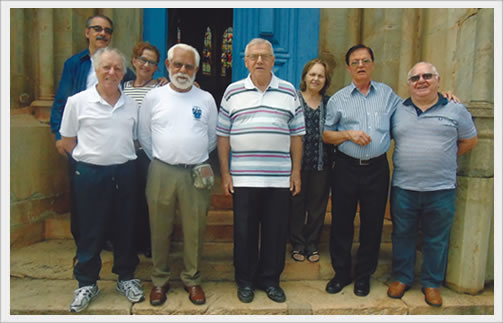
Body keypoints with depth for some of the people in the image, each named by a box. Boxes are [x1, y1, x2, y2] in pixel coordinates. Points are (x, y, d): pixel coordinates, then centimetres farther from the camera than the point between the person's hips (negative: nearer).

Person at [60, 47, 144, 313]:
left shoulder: (131, 105, 6)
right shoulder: (78, 102, -3)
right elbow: (67, 141, 4)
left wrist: (121, 158, 7)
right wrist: (91, 157, 0)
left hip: (124, 173, 3)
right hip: (90, 173, -2)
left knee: (125, 229, 12)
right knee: (90, 231, 8)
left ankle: (126, 277, 29)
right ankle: (86, 283, 26)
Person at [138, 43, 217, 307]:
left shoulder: (206, 99, 5)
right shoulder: (154, 97, 4)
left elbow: (213, 137, 13)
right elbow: (144, 136, 10)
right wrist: (160, 160, 10)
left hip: (196, 174, 0)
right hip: (161, 172, 0)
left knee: (194, 230, 7)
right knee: (160, 229, 9)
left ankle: (192, 279, 26)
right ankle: (159, 280, 28)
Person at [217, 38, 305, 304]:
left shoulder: (289, 92, 8)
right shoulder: (232, 92, 5)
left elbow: (296, 135, 8)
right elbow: (223, 136, 4)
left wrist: (296, 172, 3)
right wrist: (225, 173, 0)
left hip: (280, 178, 1)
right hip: (243, 178, -1)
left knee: (276, 232, 9)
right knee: (244, 232, 8)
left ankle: (270, 280, 28)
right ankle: (245, 281, 27)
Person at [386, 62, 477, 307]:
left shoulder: (455, 110, 3)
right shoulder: (398, 111, 6)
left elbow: (469, 140, 11)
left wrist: (445, 159, 4)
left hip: (441, 189, -1)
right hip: (403, 188, 1)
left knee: (436, 239, 11)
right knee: (402, 235, 12)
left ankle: (432, 284, 28)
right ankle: (402, 278, 30)